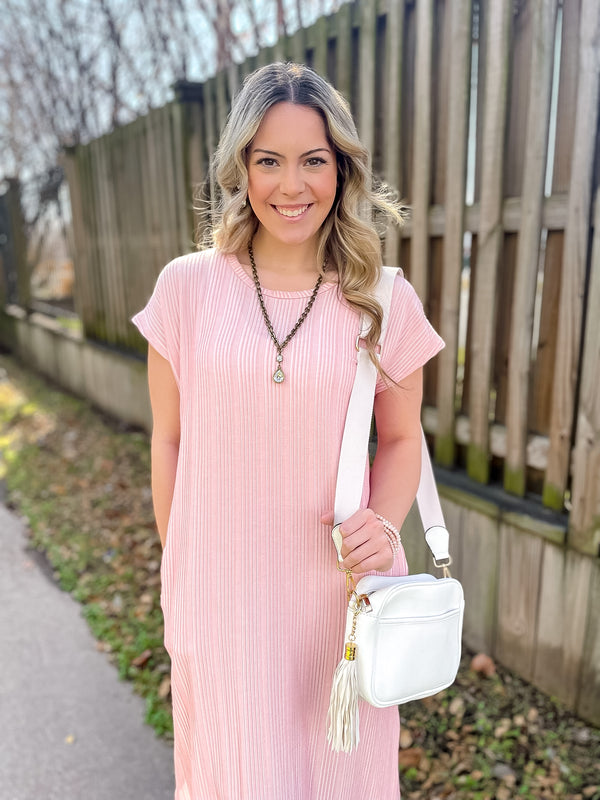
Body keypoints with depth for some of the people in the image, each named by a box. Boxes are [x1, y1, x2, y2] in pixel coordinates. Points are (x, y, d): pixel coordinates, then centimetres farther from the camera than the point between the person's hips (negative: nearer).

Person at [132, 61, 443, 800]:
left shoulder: (385, 300, -6)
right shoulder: (186, 287, -7)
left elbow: (401, 438, 3)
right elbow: (170, 439, 0)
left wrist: (384, 524, -16)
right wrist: (175, 575, 6)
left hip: (338, 587, 1)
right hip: (221, 587, 0)